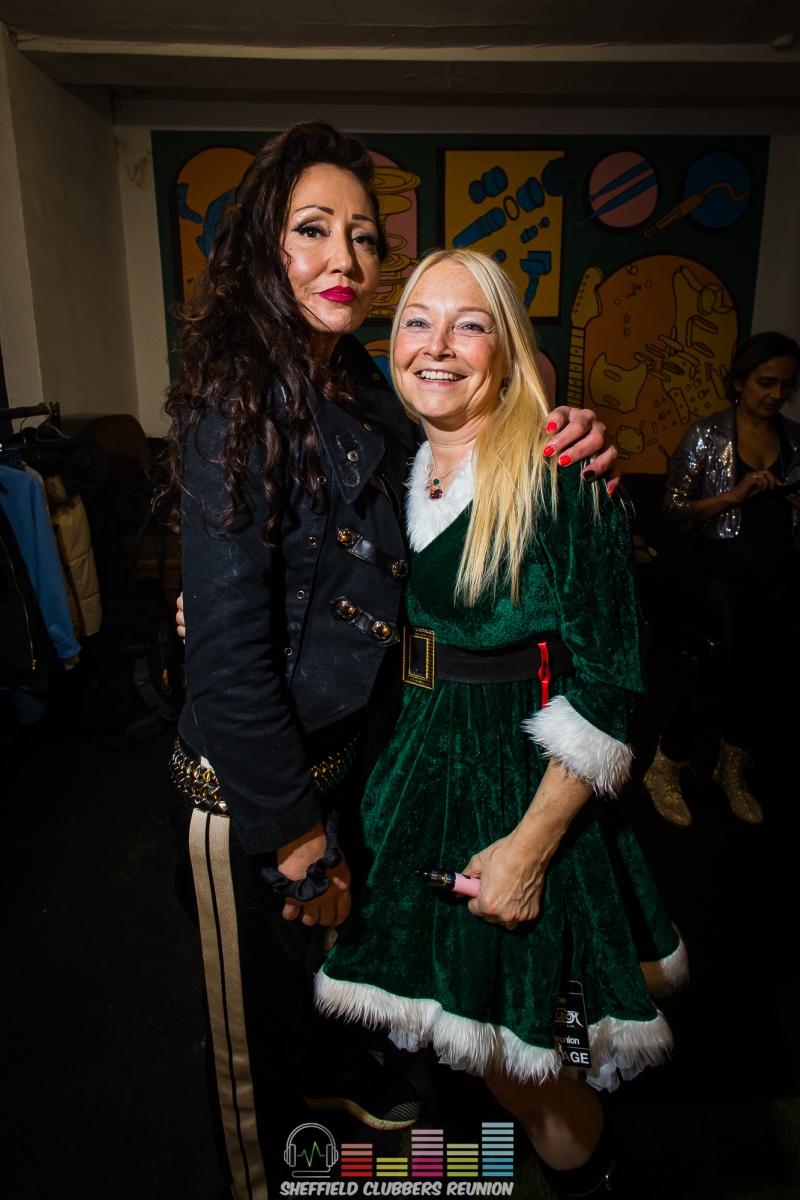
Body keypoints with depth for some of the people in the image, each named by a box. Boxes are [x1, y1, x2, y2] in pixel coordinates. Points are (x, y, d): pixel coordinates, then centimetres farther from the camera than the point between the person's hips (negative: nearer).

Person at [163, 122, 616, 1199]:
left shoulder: (370, 395, 1)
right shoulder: (238, 402, -22)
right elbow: (226, 647, -25)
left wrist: (562, 459, -12)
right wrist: (295, 835, -18)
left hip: (346, 746, 7)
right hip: (244, 786, -7)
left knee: (333, 937, 31)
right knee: (259, 1000, 18)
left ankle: (335, 1072, 62)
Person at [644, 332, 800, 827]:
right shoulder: (706, 435, -5)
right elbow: (674, 510, -9)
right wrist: (735, 495, -19)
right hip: (726, 576, -5)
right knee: (723, 681, -9)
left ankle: (733, 772, 34)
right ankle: (664, 770, 13)